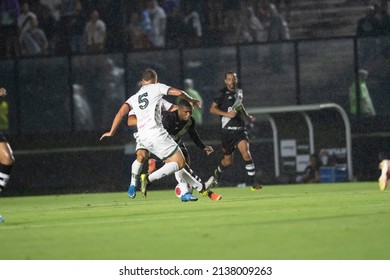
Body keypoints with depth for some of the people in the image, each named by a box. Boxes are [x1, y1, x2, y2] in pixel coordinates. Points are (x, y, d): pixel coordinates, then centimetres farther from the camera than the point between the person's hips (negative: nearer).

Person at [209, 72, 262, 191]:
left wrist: (248, 117, 29)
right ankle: (218, 172, 39)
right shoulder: (223, 93, -6)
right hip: (227, 129, -3)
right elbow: (212, 109, -12)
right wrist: (227, 114, -23)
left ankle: (251, 181, -15)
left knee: (246, 153, -18)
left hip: (240, 128, 3)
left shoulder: (239, 92, 13)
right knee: (228, 161, 6)